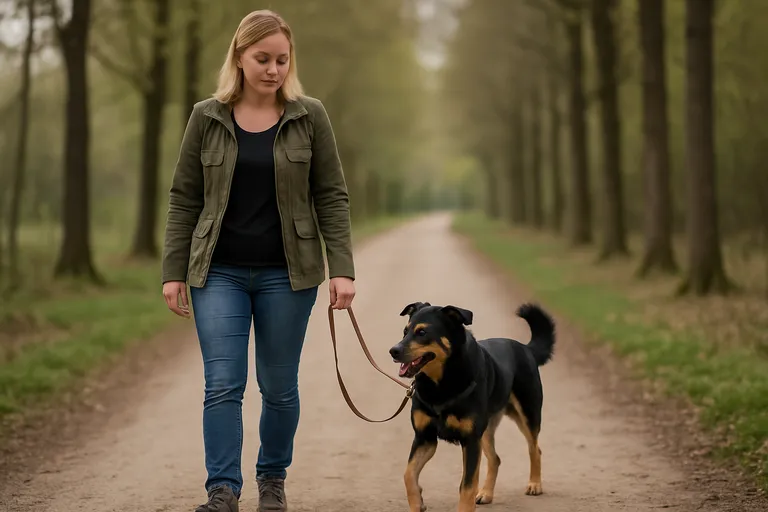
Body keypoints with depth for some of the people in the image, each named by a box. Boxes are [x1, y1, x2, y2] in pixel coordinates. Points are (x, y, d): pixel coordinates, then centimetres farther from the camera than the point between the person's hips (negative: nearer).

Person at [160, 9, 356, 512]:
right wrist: (173, 272, 0)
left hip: (287, 273, 0)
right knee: (222, 385, -7)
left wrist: (342, 269, -8)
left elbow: (332, 198, 0)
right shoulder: (207, 118, 2)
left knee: (280, 386, 8)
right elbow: (184, 200, 5)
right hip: (219, 273, 0)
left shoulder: (310, 117, 0)